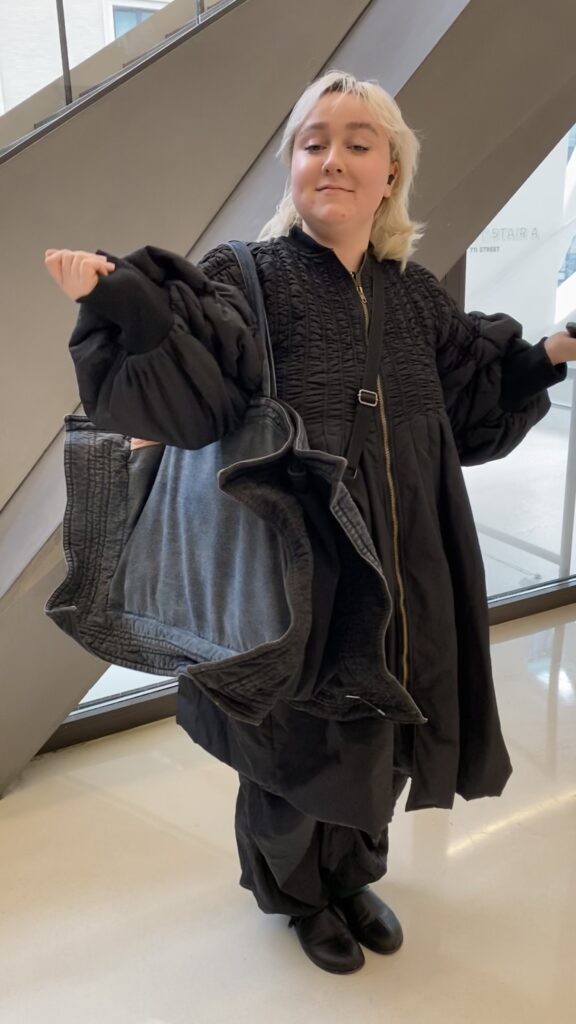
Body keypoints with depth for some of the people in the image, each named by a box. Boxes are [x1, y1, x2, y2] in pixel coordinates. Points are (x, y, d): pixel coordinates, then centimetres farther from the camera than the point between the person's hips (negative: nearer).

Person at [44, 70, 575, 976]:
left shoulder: (417, 295, 6)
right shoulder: (245, 278, -9)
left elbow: (474, 412, 13)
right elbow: (193, 406, -22)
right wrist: (118, 301, -36)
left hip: (402, 577, 5)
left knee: (378, 739, 21)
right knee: (298, 740, 14)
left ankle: (353, 874, 50)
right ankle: (298, 891, 45)